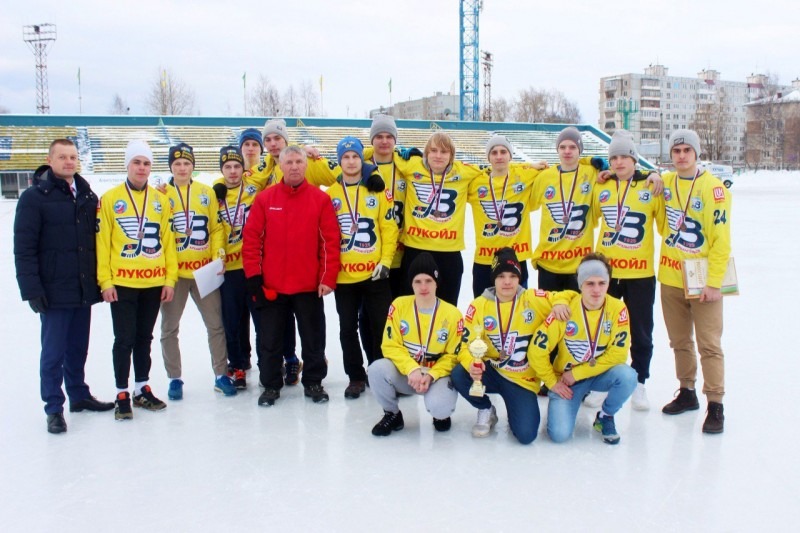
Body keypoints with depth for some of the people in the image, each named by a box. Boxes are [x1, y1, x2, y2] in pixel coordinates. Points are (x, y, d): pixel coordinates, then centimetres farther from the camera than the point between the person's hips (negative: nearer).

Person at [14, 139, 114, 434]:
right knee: (54, 352, 3)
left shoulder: (87, 195, 10)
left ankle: (79, 395, 31)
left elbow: (98, 239, 14)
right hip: (55, 292, -5)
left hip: (84, 289, 5)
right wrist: (32, 290, -15)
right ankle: (54, 408, 14)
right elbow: (24, 249, -11)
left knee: (78, 348, 16)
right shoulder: (34, 197, -8)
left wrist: (101, 279, 10)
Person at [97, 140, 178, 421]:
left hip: (154, 282, 3)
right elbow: (102, 242, -4)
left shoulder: (160, 200, 7)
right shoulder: (110, 199, -2)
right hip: (122, 283, -3)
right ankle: (122, 394, 13)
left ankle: (143, 389, 25)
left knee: (144, 337, 14)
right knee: (125, 339, 1)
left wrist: (170, 278, 3)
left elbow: (168, 241, 7)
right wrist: (105, 281, -8)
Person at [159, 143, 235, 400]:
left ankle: (221, 375, 19)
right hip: (173, 272, -1)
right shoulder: (162, 194, 0)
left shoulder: (207, 193, 5)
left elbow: (216, 228, 5)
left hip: (205, 270, 1)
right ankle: (174, 378, 21)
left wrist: (219, 256, -5)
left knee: (216, 324, 7)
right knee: (169, 328, 7)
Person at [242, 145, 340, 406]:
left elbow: (331, 241, -3)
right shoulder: (265, 198, 0)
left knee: (313, 338, 10)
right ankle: (271, 385, 24)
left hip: (309, 285, 0)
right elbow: (251, 238, 0)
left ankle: (313, 382, 26)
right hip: (271, 286, 1)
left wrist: (328, 278, -8)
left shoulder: (320, 199, -1)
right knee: (270, 339, 10)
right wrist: (253, 277, -5)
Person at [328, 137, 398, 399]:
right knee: (348, 328, 9)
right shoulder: (330, 194, 4)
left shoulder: (378, 189, 1)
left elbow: (389, 227, -1)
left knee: (380, 326, 6)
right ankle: (356, 377, 23)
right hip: (343, 275, 1)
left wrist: (386, 260, -8)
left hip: (374, 273, -1)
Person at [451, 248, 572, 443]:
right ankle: (486, 411, 4)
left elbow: (568, 296, -1)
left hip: (523, 379, -1)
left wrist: (559, 303, -25)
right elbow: (467, 344, -8)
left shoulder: (534, 299, -8)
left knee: (526, 435, -17)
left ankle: (516, 412, 23)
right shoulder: (479, 306, -7)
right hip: (492, 372, 1)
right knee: (459, 375, -29)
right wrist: (472, 364, -31)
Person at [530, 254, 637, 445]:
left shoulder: (618, 309, -15)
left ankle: (605, 416, 0)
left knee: (627, 376, -31)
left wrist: (577, 374, -17)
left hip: (600, 374, 2)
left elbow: (618, 354, -17)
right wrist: (553, 383, -9)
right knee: (560, 433, -20)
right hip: (566, 379, -2)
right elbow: (538, 350, -13)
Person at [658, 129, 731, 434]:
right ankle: (687, 392, 29)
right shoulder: (664, 183, 6)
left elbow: (721, 240, -12)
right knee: (680, 342, 14)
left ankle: (715, 406, 5)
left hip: (703, 281, -5)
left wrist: (714, 282, -15)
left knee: (709, 345, -2)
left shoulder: (713, 187, -9)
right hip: (670, 278, 5)